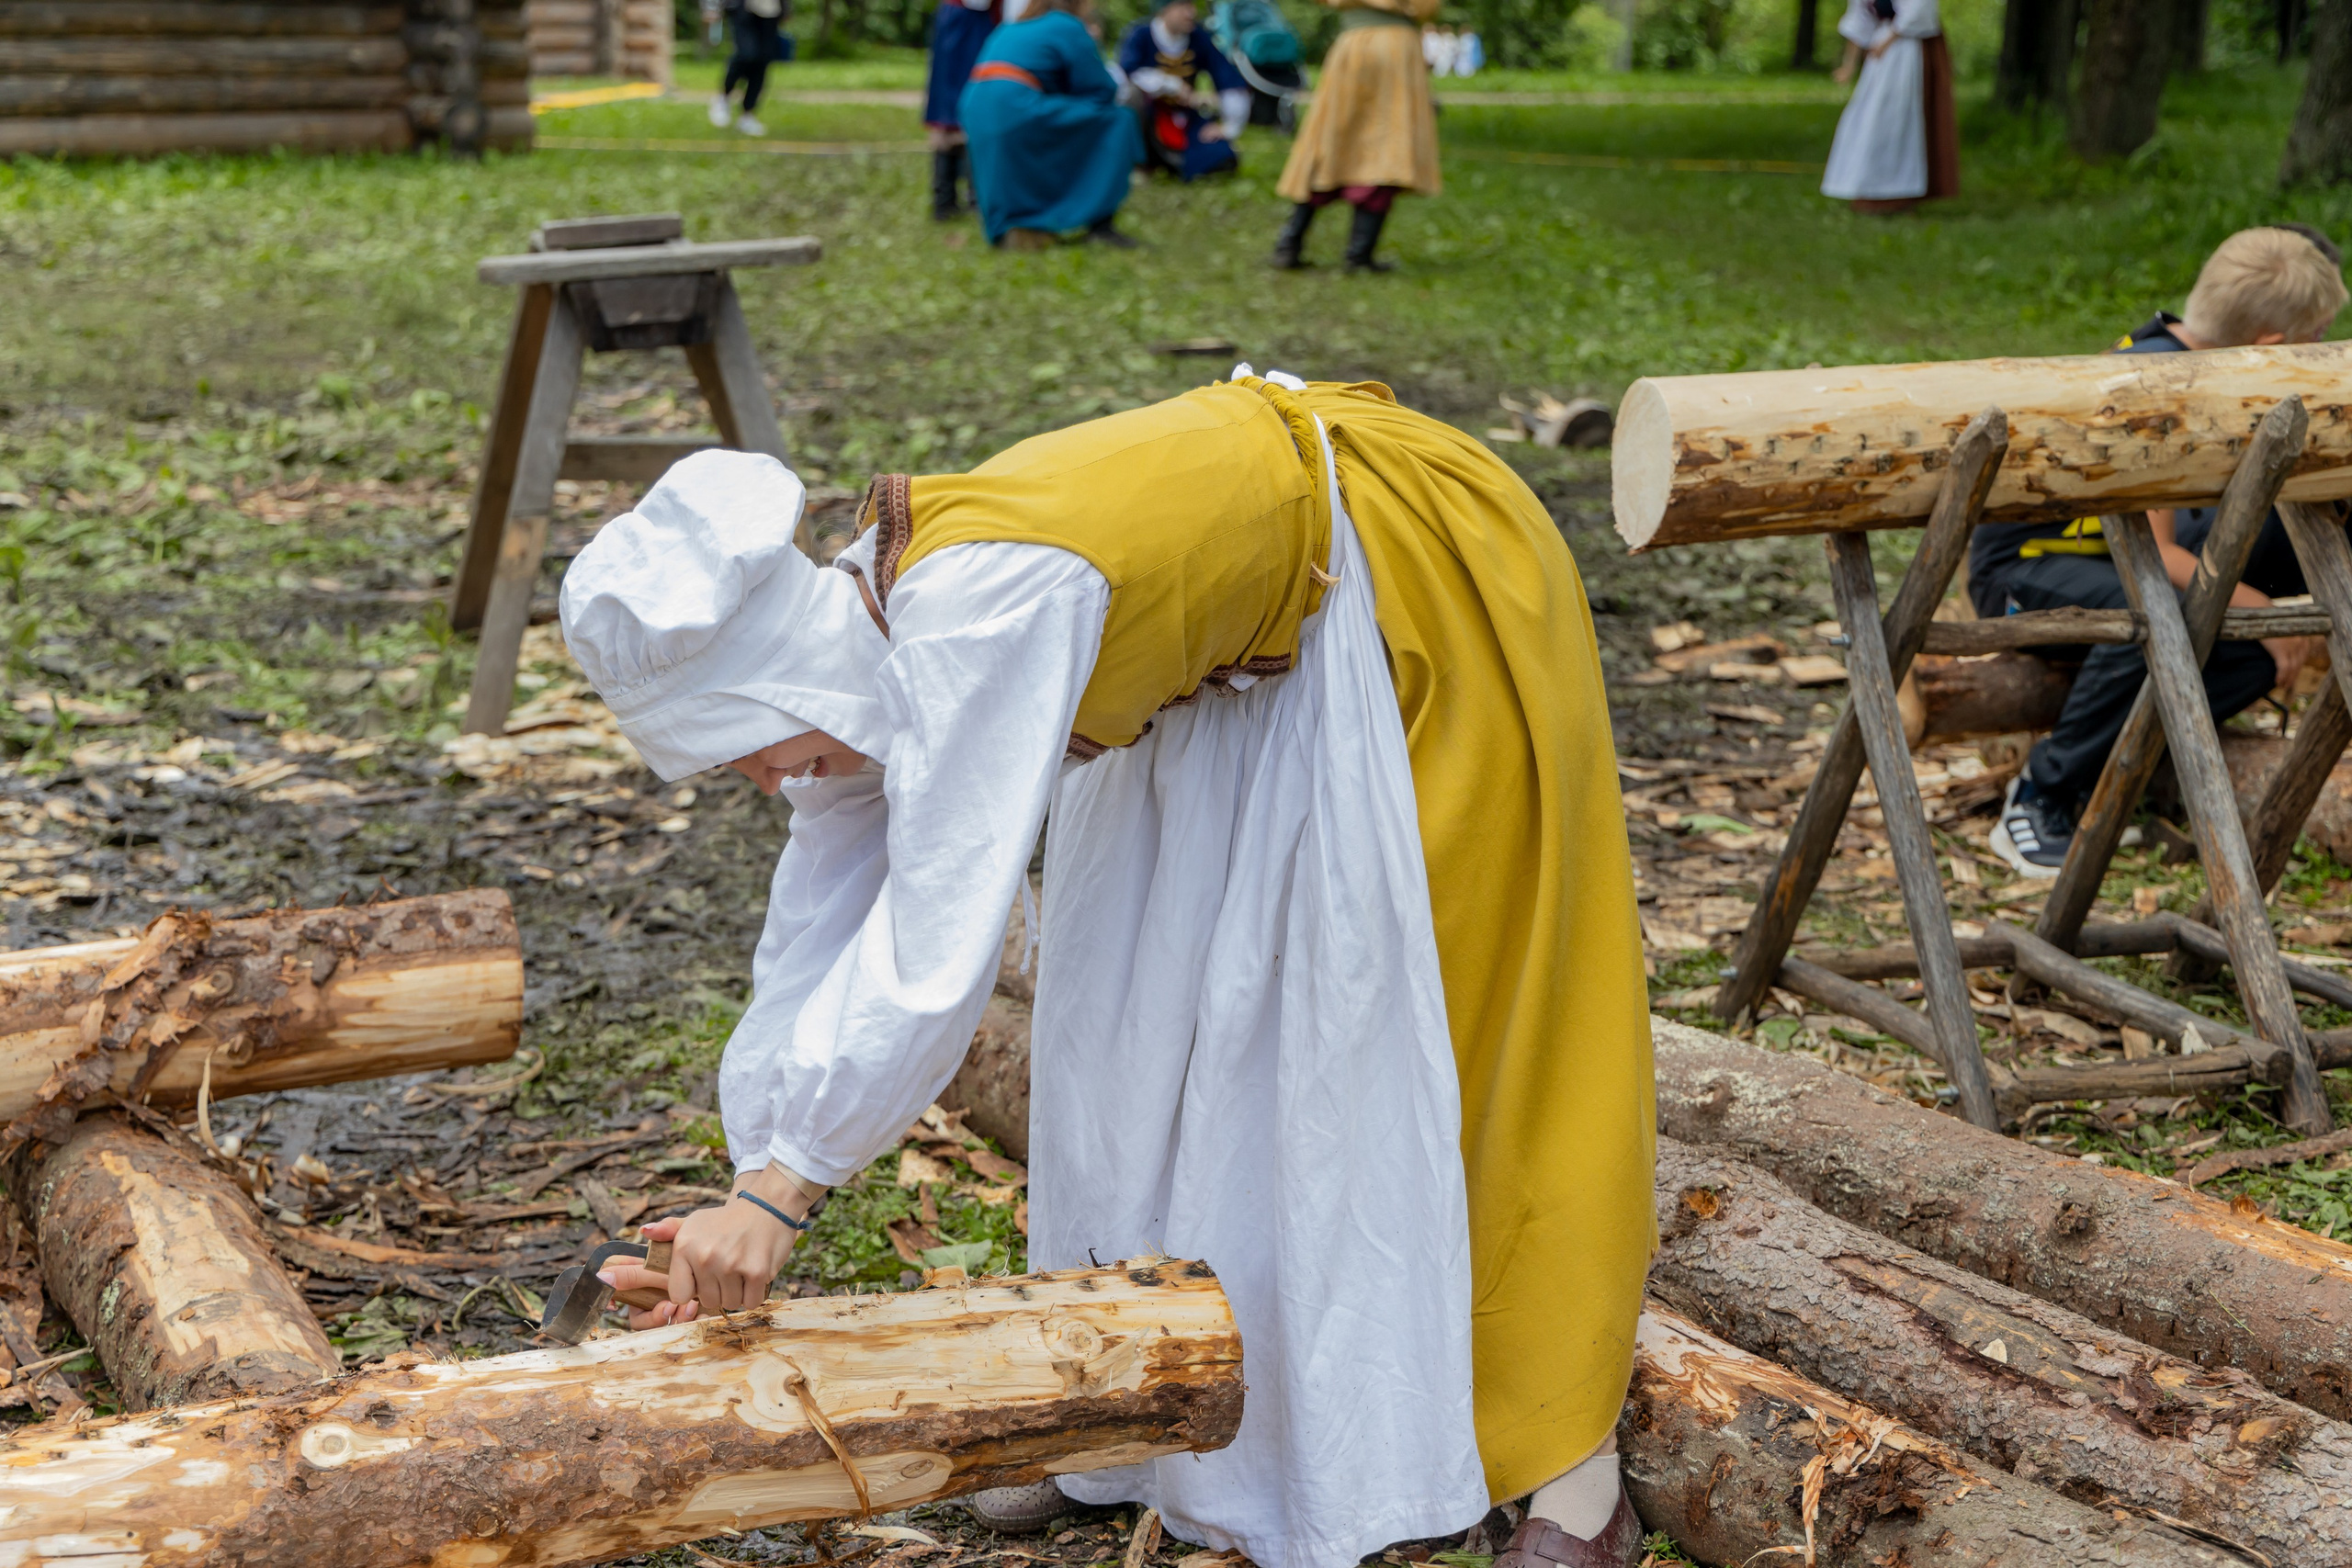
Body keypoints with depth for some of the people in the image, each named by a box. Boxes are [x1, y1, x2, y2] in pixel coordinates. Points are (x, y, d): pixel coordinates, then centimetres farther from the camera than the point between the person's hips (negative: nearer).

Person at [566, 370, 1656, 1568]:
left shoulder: (975, 615, -37)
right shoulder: (860, 632, -11)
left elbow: (941, 931, -41)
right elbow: (818, 929, -7)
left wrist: (783, 1190, -39)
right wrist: (750, 1186, -10)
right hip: (1237, 659, 8)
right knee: (1136, 1005, 7)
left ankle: (1571, 1469, 5)